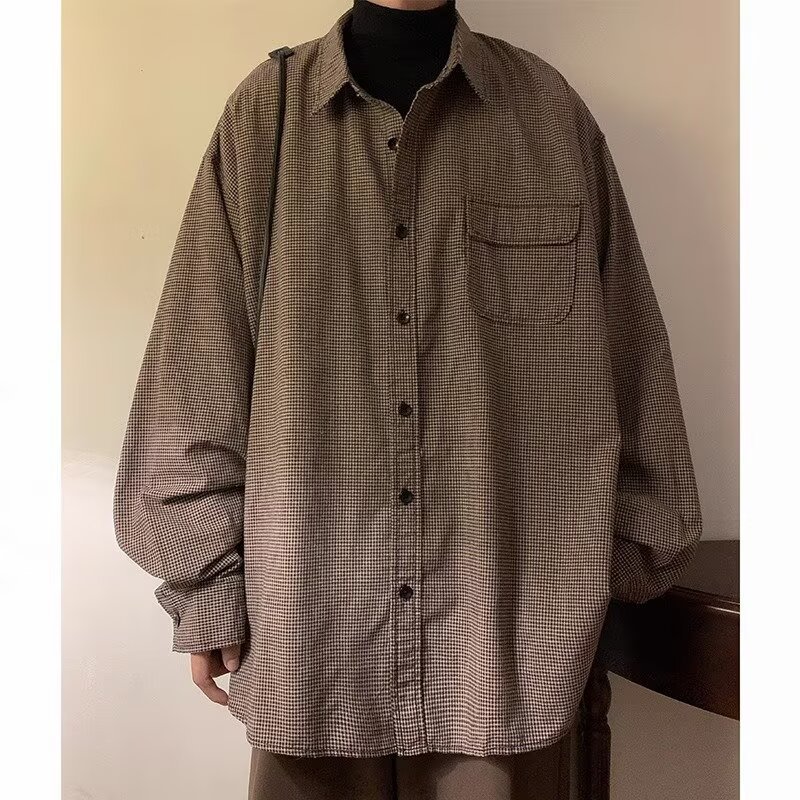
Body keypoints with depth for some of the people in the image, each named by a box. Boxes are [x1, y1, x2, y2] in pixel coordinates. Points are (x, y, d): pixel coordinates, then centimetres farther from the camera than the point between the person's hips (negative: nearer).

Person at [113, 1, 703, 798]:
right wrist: (206, 587, 0)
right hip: (311, 615, 0)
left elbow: (628, 364, 7)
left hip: (509, 621, 1)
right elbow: (197, 373, 1)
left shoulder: (550, 108, 4)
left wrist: (624, 553, 8)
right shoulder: (263, 111, 2)